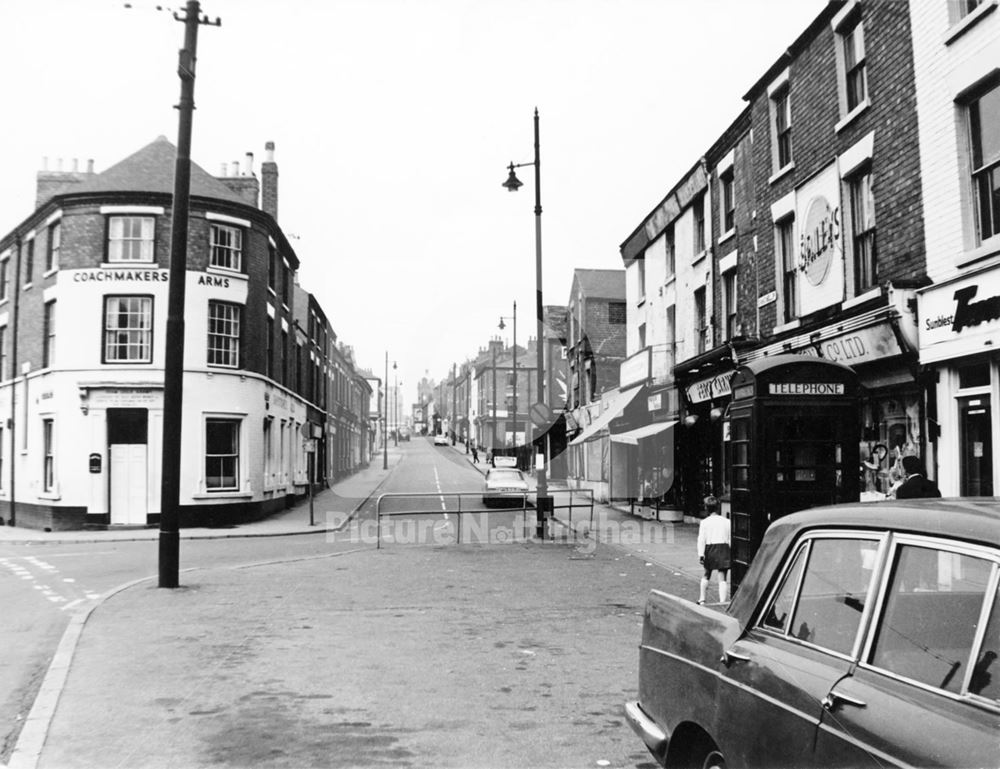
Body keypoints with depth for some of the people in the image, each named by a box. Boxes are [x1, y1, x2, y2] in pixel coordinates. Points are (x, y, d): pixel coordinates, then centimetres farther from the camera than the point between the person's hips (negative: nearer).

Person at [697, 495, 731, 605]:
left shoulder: (704, 522, -1)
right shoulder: (726, 521, 4)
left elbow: (701, 539, -6)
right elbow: (730, 539, 3)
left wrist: (701, 554, -7)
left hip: (710, 548, 0)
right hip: (723, 548, 0)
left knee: (706, 575, 20)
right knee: (722, 578, 0)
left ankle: (702, 599, 24)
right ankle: (723, 602, -10)